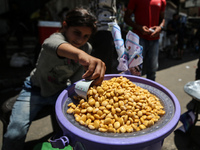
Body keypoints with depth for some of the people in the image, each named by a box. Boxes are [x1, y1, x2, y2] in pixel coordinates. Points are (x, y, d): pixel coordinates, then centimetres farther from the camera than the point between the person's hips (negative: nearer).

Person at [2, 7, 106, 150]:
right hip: (36, 90, -4)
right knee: (14, 135, -19)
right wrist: (80, 54, -73)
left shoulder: (87, 49, -9)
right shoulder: (58, 37, -26)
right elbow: (51, 43, -55)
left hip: (60, 90, 4)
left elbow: (76, 79, -2)